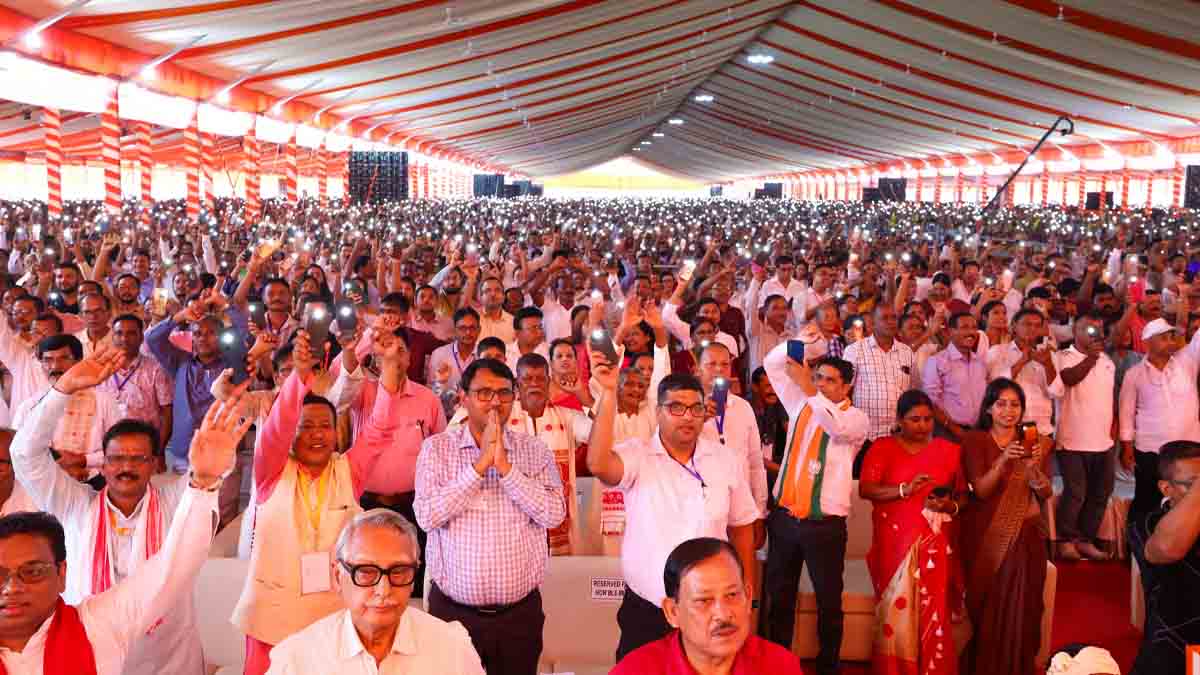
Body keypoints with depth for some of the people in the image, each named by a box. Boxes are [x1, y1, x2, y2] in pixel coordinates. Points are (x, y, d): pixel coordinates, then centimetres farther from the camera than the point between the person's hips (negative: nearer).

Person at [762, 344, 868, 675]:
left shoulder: (857, 417, -3)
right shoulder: (800, 404, 11)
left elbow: (838, 426, -27)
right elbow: (772, 364, 10)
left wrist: (808, 390, -31)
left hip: (824, 523, -4)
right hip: (784, 517, 4)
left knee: (828, 601, 9)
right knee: (778, 597, 12)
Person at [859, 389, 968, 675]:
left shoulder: (949, 450, 9)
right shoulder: (882, 448, 2)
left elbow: (963, 494, 12)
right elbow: (865, 489, -8)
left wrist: (951, 506, -11)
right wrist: (904, 490, -20)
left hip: (936, 544, 2)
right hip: (895, 543, -1)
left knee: (934, 610, -2)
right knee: (897, 609, -2)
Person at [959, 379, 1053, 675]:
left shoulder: (1036, 442, 6)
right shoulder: (975, 441, 0)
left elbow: (1046, 494, -2)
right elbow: (981, 490, -12)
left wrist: (1034, 468, -22)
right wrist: (1003, 461, -27)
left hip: (1024, 536, 1)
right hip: (985, 536, -1)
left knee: (1020, 607, -9)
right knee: (986, 608, -4)